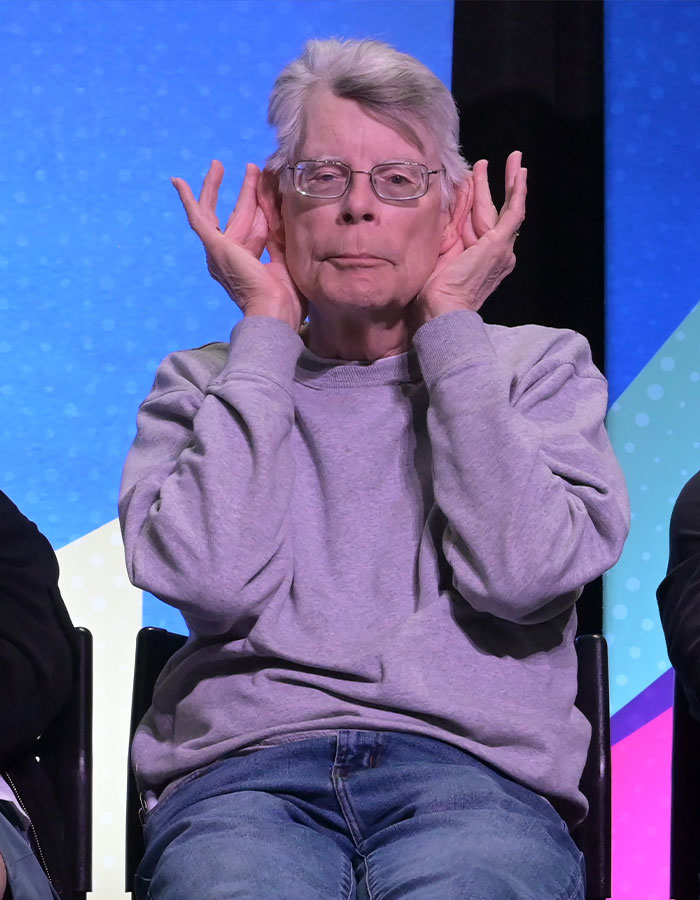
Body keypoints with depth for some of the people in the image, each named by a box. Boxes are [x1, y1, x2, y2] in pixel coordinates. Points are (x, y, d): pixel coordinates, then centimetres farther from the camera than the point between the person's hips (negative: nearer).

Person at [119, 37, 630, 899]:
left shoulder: (540, 365, 17)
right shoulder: (204, 383, 18)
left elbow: (521, 573, -4)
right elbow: (212, 579, -4)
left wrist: (450, 326, 3)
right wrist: (264, 328, 5)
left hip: (473, 771, 0)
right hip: (244, 769, 1)